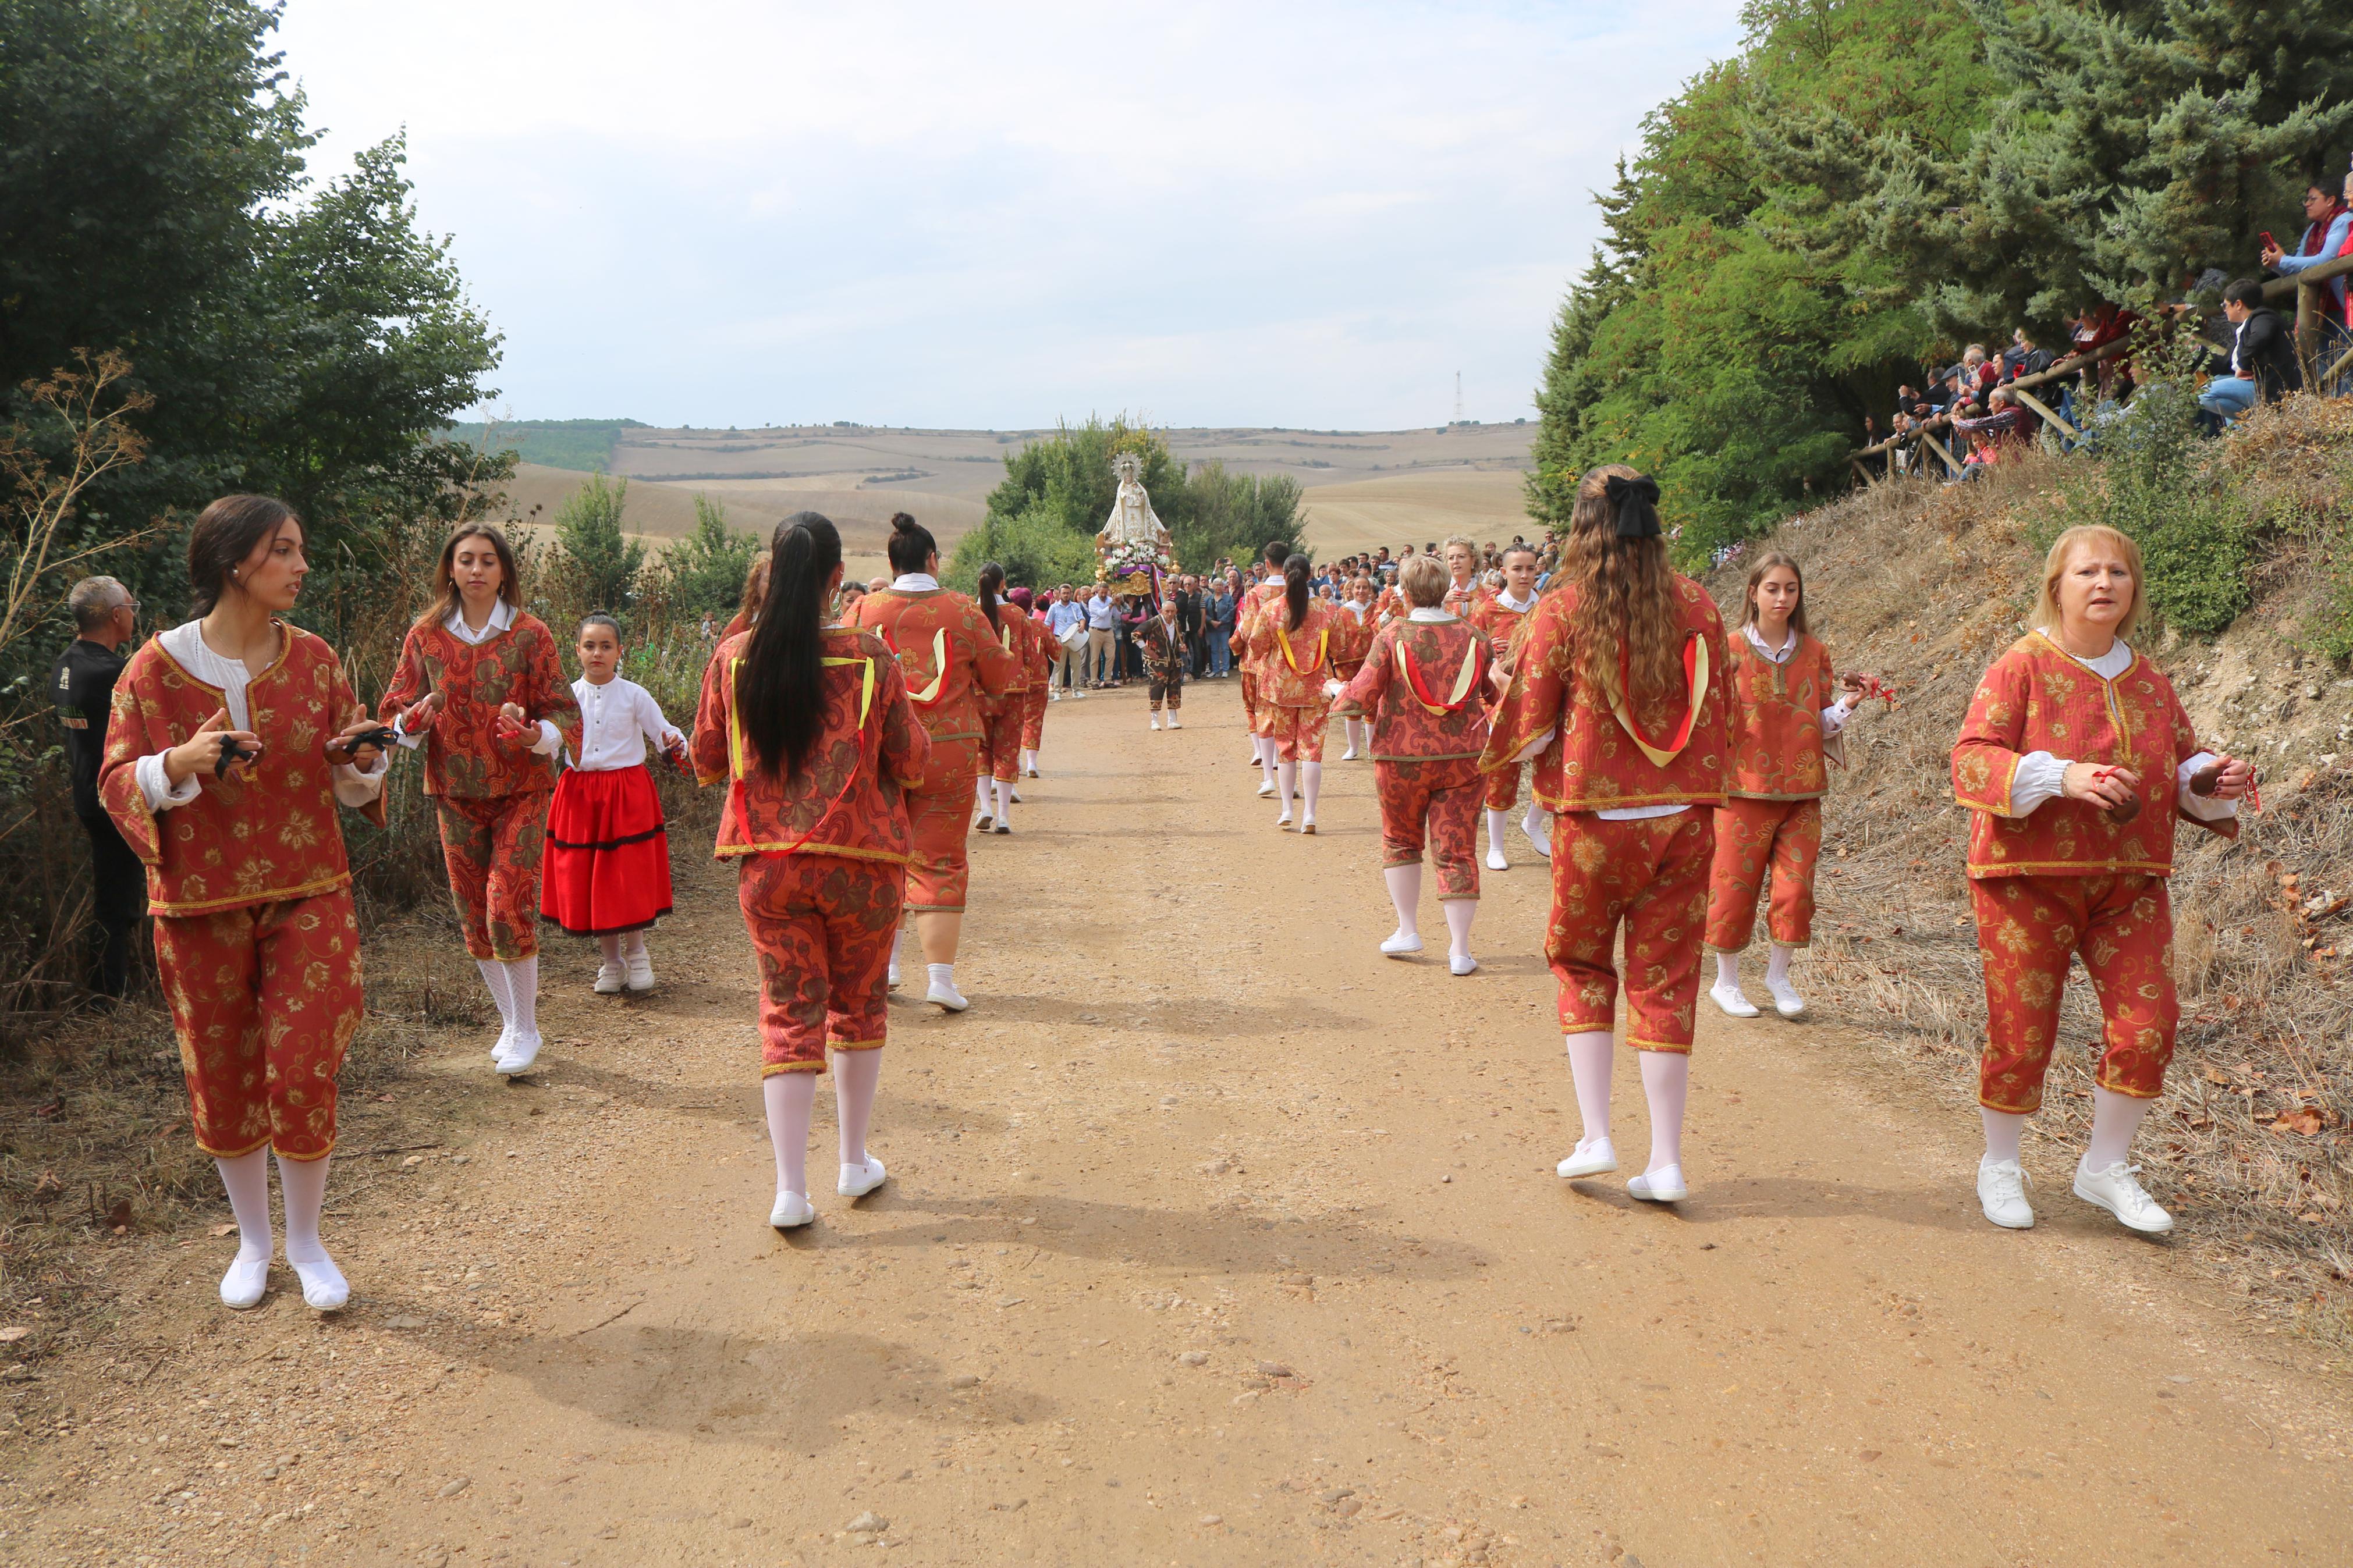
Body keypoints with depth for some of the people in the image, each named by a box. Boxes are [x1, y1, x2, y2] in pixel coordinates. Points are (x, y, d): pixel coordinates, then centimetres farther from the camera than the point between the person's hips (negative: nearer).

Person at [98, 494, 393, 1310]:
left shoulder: (314, 658, 1)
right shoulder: (154, 669, -6)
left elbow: (352, 784, 9)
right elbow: (116, 784, -5)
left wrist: (362, 762, -14)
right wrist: (179, 764, -24)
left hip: (307, 896, 1)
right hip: (201, 906, -1)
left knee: (302, 1073, -3)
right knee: (223, 1081, 11)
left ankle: (307, 1243, 19)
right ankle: (253, 1240, 32)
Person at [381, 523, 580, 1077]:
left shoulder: (530, 635, -3)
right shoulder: (425, 636, 3)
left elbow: (564, 714, -3)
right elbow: (398, 710, 7)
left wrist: (535, 735, -24)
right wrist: (413, 721, -16)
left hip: (521, 789, -3)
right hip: (455, 795, 3)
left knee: (509, 907, -11)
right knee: (474, 915, 9)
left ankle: (527, 1029, 7)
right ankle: (511, 1022, 26)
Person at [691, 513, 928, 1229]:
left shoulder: (734, 657, -3)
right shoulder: (870, 657, -9)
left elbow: (707, 763, 6)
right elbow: (912, 762, -3)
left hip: (766, 861, 1)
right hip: (862, 859, -1)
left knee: (788, 1014, 8)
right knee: (859, 1007, 16)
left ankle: (791, 1188, 1)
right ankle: (855, 1163, 28)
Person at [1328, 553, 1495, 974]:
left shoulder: (1391, 636, -10)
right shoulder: (1474, 636, -1)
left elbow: (1361, 697, -12)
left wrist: (1336, 690, 8)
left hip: (1403, 756, -1)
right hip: (1463, 757, 2)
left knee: (1400, 841, 20)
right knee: (1457, 849, 5)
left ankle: (1407, 930, 24)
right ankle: (1460, 950, 4)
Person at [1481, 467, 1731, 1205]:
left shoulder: (1561, 610, -9)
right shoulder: (1697, 605, 1)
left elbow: (1528, 734, -8)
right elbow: (1720, 719, 9)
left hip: (1594, 818, -2)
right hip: (1684, 818, 2)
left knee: (1581, 964, 17)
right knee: (1666, 981, 9)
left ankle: (1595, 1136, 11)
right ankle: (1666, 1160, 12)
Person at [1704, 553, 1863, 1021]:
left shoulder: (1814, 653, 7)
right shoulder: (1730, 650, -2)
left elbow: (1821, 726, 10)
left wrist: (1846, 704, -7)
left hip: (1801, 790, 3)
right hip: (1744, 788, -3)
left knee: (1796, 883, 2)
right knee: (1735, 883, 1)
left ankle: (1779, 973, 23)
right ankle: (1726, 981, 18)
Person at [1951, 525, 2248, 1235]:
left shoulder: (2150, 682, 12)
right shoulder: (2020, 668, -6)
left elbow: (2180, 769, 21)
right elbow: (1971, 761, -15)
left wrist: (2214, 779, -2)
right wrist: (2061, 777, -29)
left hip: (2129, 883, 5)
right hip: (2028, 880, -5)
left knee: (2149, 1022, -2)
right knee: (2021, 1030, 0)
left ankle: (2106, 1167, 18)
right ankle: (2000, 1168, 22)